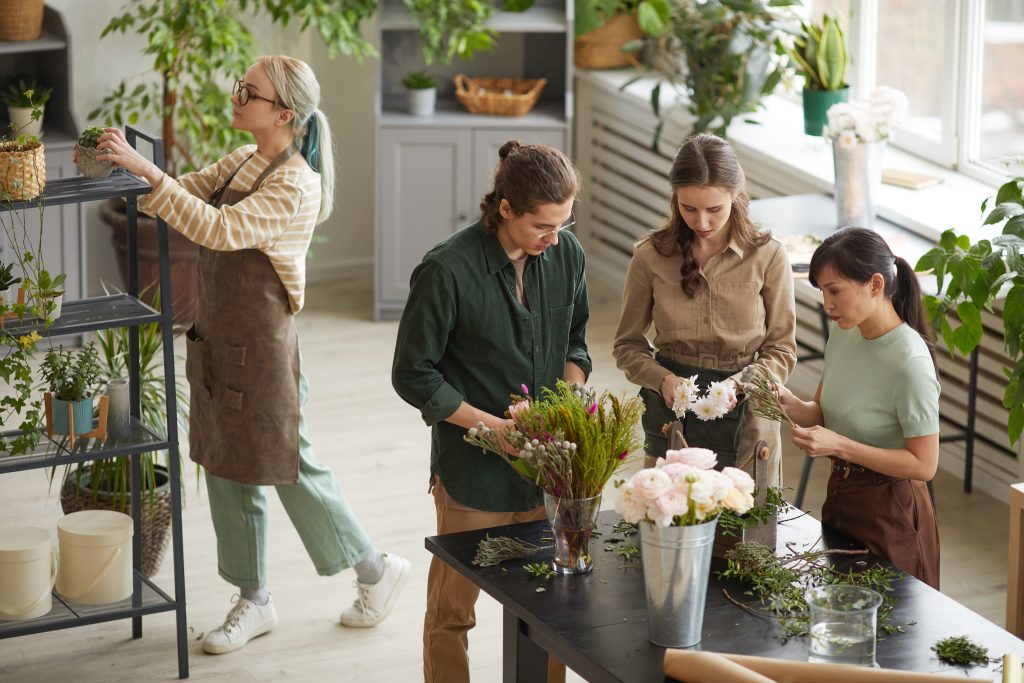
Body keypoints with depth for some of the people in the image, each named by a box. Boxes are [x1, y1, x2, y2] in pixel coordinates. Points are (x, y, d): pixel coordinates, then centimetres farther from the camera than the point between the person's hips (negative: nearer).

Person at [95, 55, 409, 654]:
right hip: (219, 337, 9)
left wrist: (146, 169, -35)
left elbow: (218, 228, -31)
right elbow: (185, 194, 8)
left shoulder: (295, 187, -21)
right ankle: (254, 602, 27)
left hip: (263, 345, -9)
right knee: (226, 467, 14)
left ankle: (377, 570, 24)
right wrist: (120, 166, -8)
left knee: (289, 468, 4)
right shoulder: (243, 162, 7)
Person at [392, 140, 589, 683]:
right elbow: (412, 375, -12)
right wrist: (495, 426, -17)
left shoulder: (565, 254, -1)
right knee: (452, 610, 10)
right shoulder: (447, 271, -18)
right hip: (473, 471, -5)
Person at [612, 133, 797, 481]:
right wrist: (663, 380, -13)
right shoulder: (650, 256, -4)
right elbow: (628, 345, 6)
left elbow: (781, 350, 0)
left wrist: (741, 383, -19)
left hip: (745, 419, -1)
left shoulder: (768, 256, -6)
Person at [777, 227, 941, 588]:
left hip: (889, 513, -7)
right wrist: (791, 405, -14)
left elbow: (924, 465, -22)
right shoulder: (843, 333, -2)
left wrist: (839, 446, -27)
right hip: (841, 497, 8)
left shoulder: (910, 362, -25)